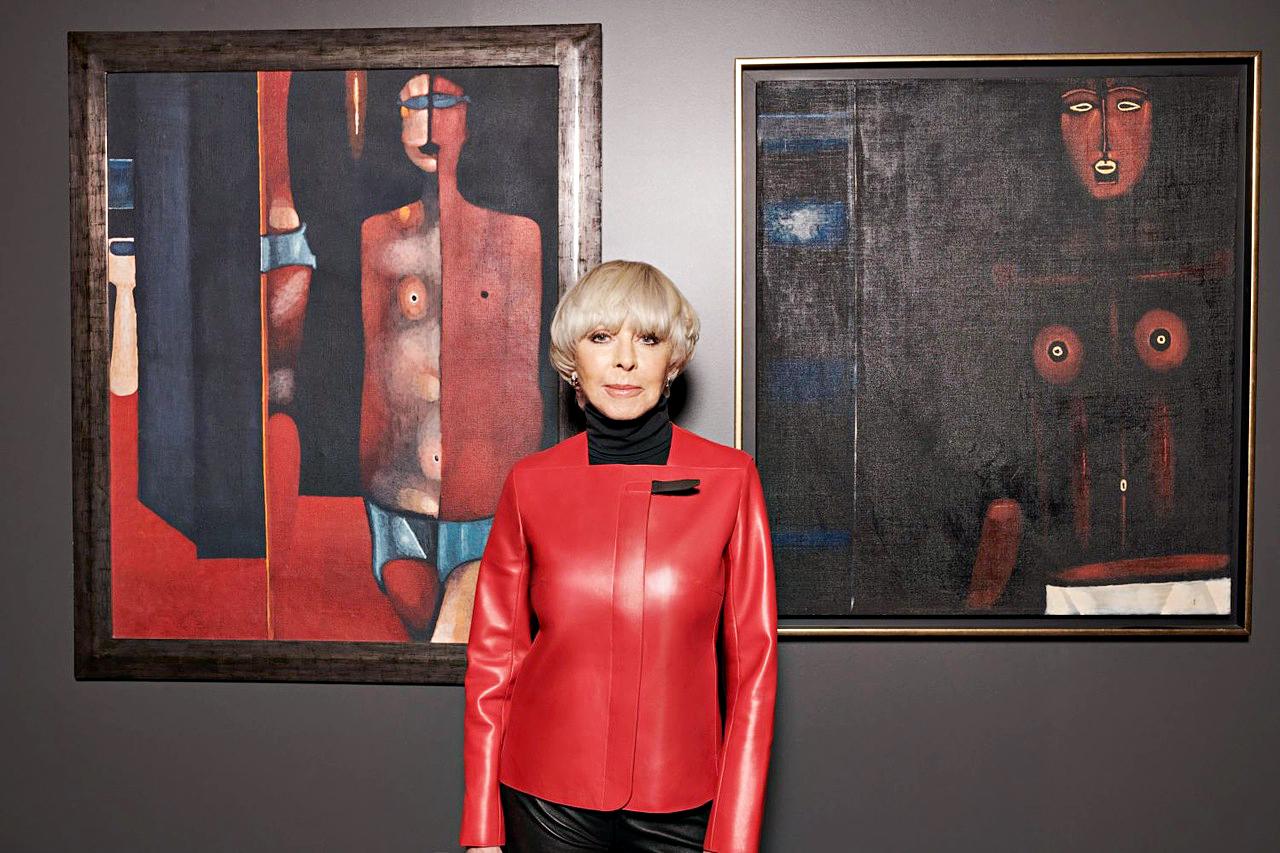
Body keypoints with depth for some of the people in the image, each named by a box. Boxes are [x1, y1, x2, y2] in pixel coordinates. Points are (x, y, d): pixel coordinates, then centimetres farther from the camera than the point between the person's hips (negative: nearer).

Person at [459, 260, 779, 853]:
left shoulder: (730, 480, -6)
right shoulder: (530, 483, -3)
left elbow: (752, 664, -5)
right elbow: (493, 658, 1)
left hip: (681, 803, 0)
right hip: (546, 800, 1)